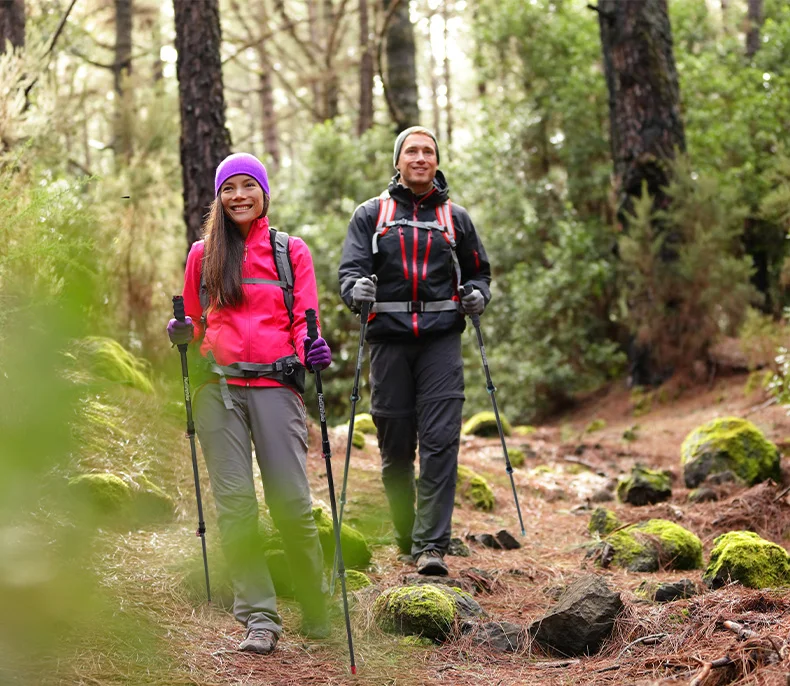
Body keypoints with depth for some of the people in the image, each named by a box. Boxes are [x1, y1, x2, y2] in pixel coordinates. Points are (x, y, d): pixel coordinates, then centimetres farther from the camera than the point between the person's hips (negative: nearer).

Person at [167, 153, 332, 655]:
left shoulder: (291, 251, 11)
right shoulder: (204, 254, 15)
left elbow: (304, 319, 6)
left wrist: (313, 347, -14)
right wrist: (181, 332, 0)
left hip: (275, 385, -2)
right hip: (219, 387, 2)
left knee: (292, 503, -7)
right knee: (235, 502, -4)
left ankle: (318, 612, 8)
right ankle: (259, 617, 0)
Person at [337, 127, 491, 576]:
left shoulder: (455, 217, 14)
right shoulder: (371, 214, 11)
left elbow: (479, 271, 22)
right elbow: (350, 267, 0)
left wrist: (478, 295, -1)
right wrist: (357, 290, -23)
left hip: (441, 340, 0)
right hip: (390, 340, 0)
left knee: (440, 442, -11)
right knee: (396, 445, 5)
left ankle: (432, 544, -12)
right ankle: (406, 535, 22)